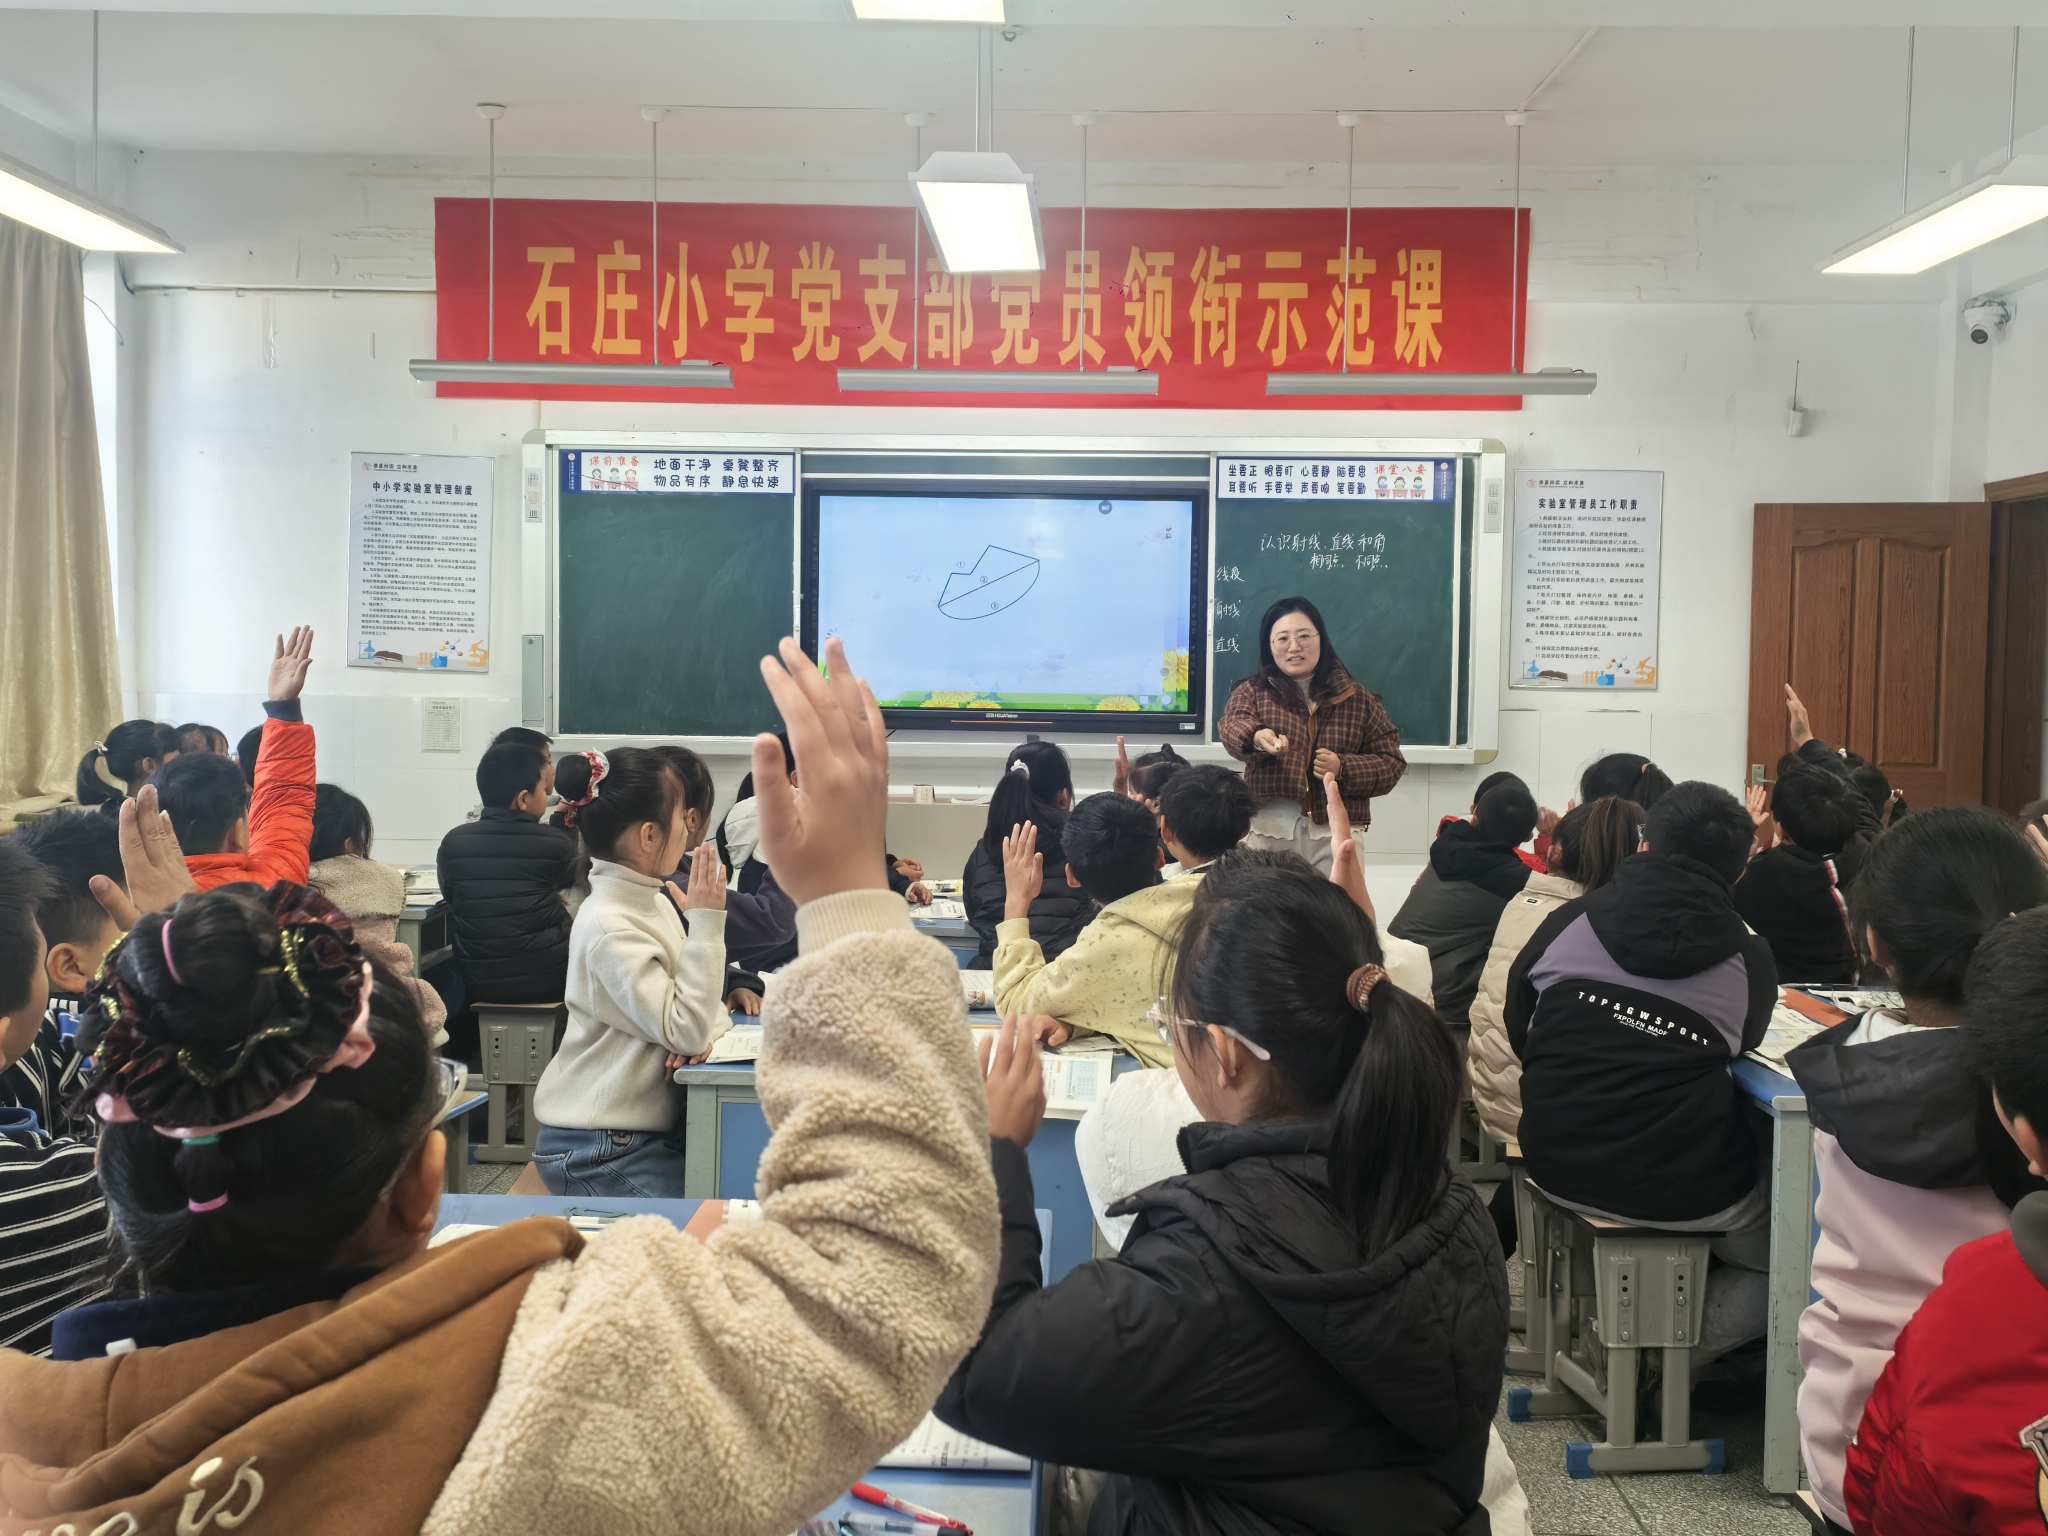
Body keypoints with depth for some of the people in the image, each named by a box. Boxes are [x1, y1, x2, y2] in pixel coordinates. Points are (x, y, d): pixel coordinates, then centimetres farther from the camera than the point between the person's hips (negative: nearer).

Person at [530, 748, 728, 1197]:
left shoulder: (655, 902, 6)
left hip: (649, 1130, 8)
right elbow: (686, 1034, -22)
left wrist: (709, 1029, -12)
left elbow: (697, 1005, 12)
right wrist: (706, 920, -22)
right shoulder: (610, 928, -20)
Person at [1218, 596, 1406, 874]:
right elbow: (1232, 726, -14)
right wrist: (1256, 736, -38)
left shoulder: (1355, 697, 10)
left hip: (1336, 833, 1)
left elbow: (1392, 762, 10)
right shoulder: (1253, 691, 7)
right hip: (1269, 832, 0)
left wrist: (1343, 768, -9)